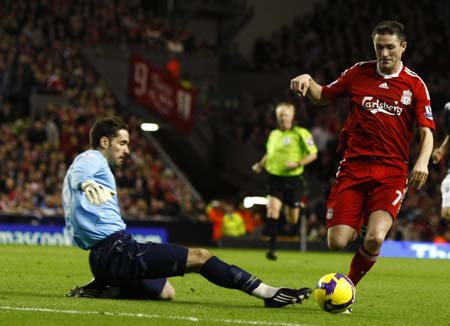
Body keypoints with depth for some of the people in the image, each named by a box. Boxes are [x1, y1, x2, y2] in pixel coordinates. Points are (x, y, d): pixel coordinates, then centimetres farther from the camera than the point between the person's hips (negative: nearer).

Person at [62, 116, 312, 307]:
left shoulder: (92, 162, 25)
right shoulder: (92, 159, -4)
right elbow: (78, 175, -27)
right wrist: (87, 185, -54)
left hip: (102, 257, 11)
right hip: (116, 249, -11)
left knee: (166, 292, 23)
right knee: (199, 257, -13)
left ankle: (101, 289, 8)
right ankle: (270, 294, -15)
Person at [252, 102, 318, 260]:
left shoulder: (300, 133, -5)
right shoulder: (273, 134, 10)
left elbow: (313, 154, -4)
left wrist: (298, 164, -19)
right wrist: (261, 164, 9)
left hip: (293, 179, -2)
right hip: (274, 178, 2)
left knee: (292, 220, 6)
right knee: (272, 209, -19)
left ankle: (294, 207, 45)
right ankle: (272, 247, -21)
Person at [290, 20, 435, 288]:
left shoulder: (415, 85, 4)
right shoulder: (359, 73, 8)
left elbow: (426, 132, 2)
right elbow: (322, 97, 20)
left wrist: (423, 161, -18)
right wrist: (308, 81, -2)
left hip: (392, 172, -2)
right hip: (353, 166, 2)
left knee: (374, 239, -23)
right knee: (337, 242, -10)